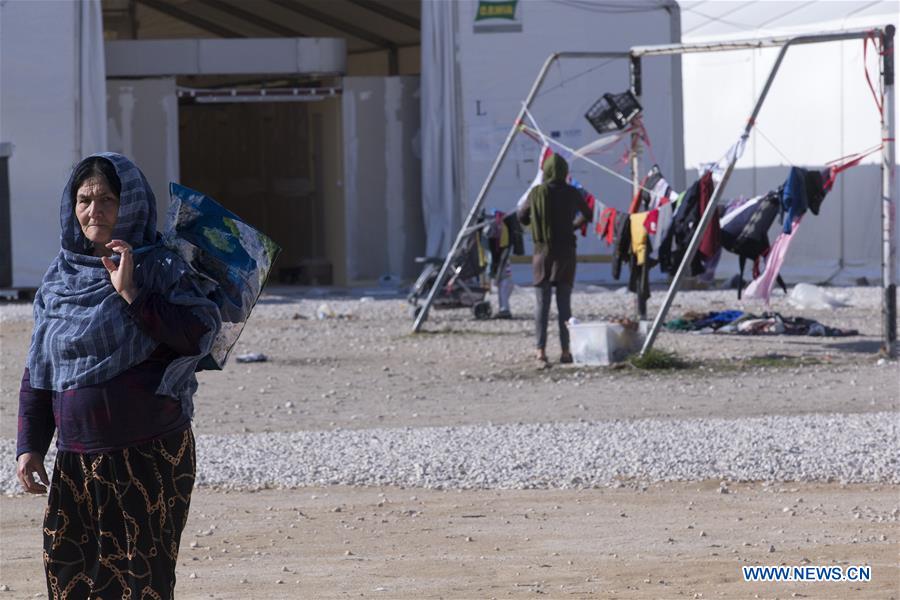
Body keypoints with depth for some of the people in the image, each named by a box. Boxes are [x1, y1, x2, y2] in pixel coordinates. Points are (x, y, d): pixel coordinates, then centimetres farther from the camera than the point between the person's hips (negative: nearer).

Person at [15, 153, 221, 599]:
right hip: (76, 459, 5)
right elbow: (37, 374, 17)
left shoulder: (159, 269, -2)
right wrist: (29, 445, 11)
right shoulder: (59, 278, 13)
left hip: (152, 457, -5)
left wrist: (132, 295, -20)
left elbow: (201, 334, -17)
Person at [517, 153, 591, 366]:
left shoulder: (537, 193, -4)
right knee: (564, 303, 7)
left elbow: (522, 217, 9)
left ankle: (541, 352, -7)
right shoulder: (571, 193, -2)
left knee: (542, 304, 0)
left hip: (543, 252, 0)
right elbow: (587, 216, 14)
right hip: (565, 253, 0)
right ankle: (565, 351, 7)